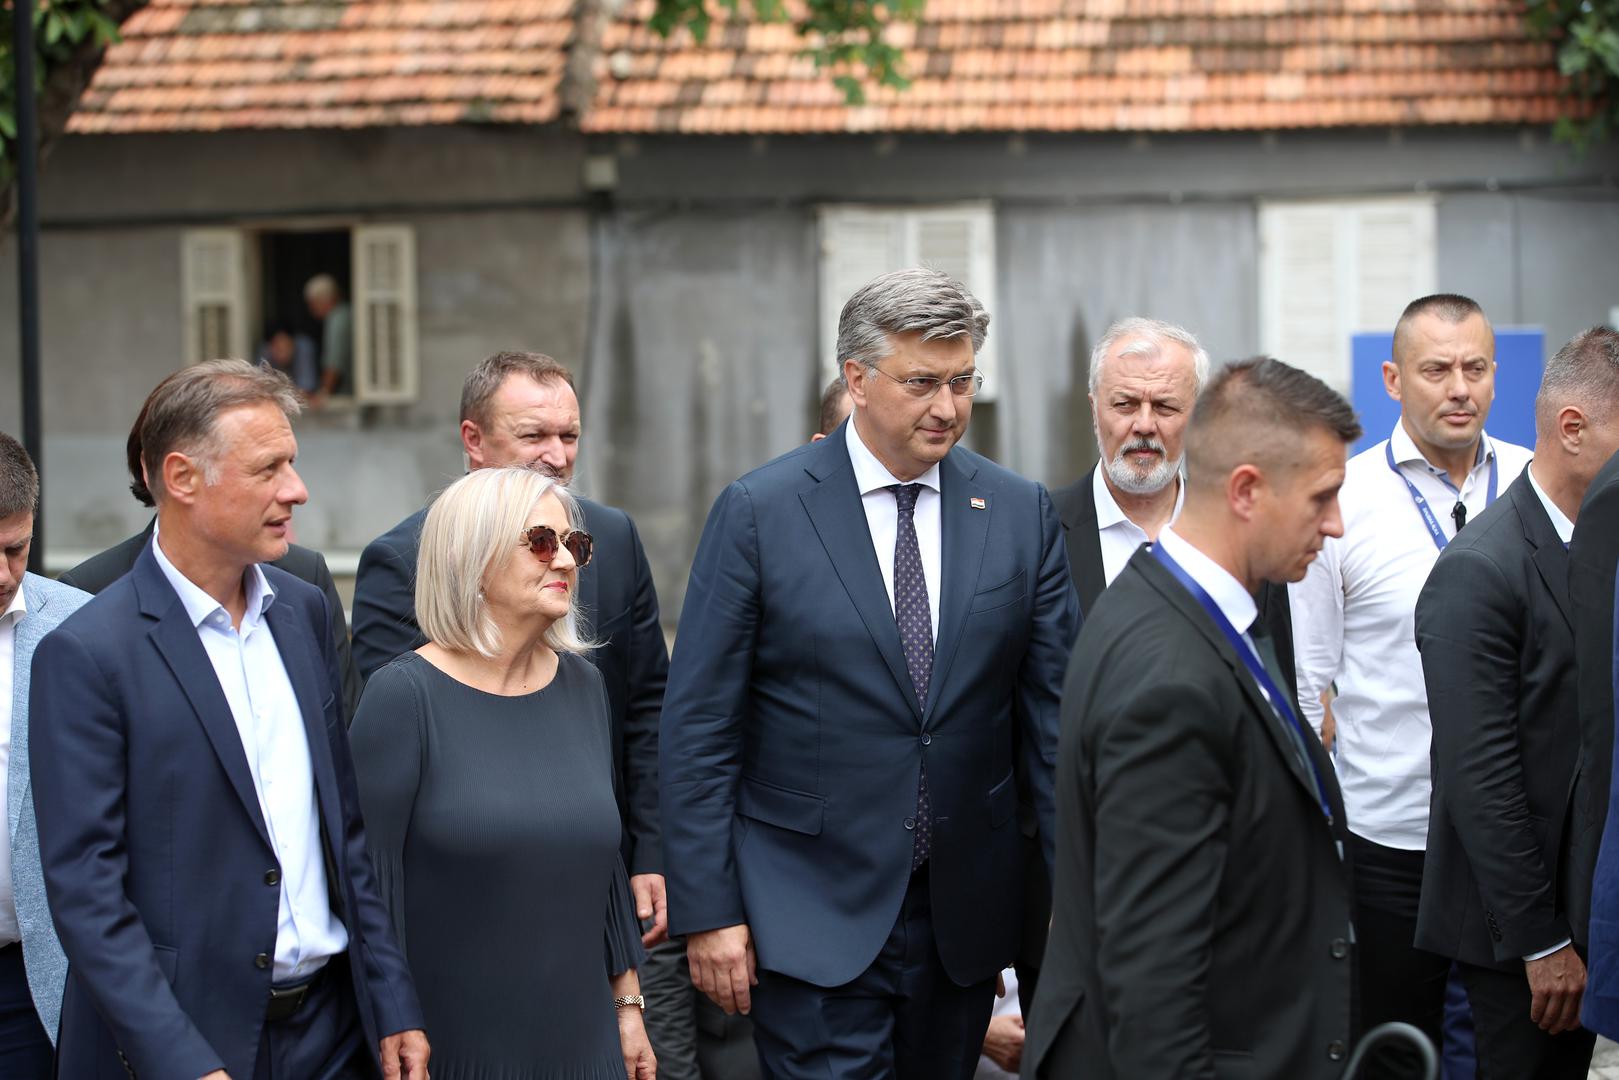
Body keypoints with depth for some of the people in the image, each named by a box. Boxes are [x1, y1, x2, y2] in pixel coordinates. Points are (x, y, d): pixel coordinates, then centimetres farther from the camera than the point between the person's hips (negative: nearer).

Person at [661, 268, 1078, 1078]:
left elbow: (1051, 710, 6)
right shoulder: (759, 511, -5)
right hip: (815, 916, -3)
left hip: (964, 915, 4)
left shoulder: (1020, 513, 4)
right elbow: (699, 727, -4)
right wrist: (707, 910, -8)